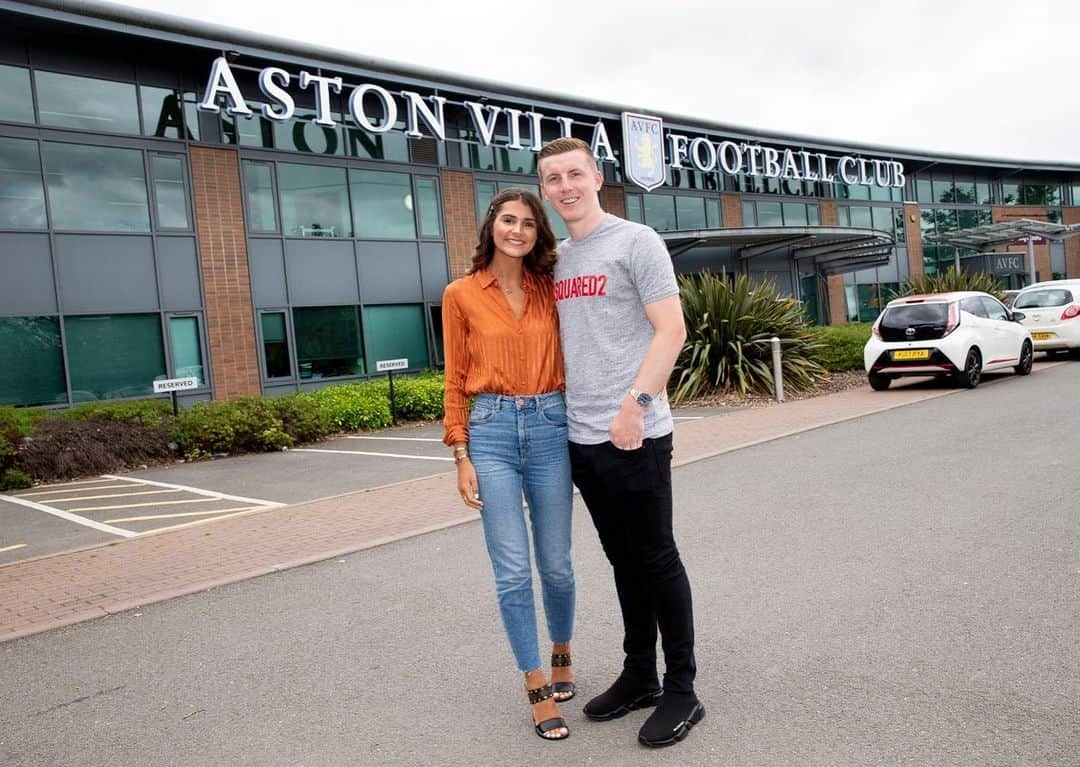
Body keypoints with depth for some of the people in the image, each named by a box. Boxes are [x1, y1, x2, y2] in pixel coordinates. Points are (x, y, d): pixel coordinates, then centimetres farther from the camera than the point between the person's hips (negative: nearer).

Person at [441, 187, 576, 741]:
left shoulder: (550, 290, 8)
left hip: (549, 426, 2)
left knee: (556, 565, 10)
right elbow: (456, 382, 3)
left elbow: (567, 362, 12)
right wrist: (462, 457, -2)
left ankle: (562, 652, 37)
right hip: (491, 431, -2)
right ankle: (537, 688, 14)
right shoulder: (461, 294, 3)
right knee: (512, 571, -2)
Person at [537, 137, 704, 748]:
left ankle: (682, 691, 16)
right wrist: (566, 413, 13)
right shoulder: (555, 259, 15)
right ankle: (639, 677, 29)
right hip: (582, 438, 7)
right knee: (624, 561, 15)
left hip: (635, 435, -6)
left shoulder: (635, 241, -5)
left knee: (656, 560, 3)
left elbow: (672, 331, -12)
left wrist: (634, 405, -20)